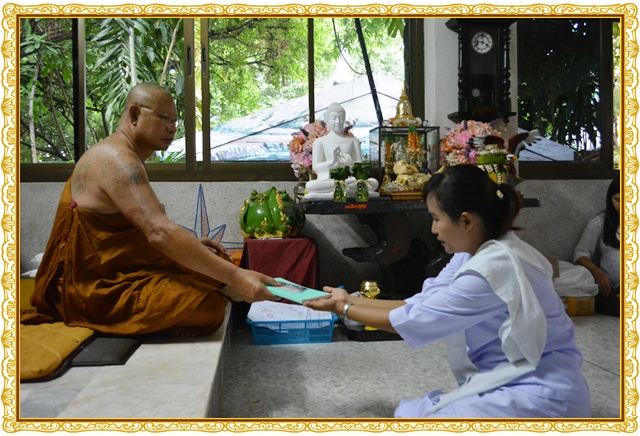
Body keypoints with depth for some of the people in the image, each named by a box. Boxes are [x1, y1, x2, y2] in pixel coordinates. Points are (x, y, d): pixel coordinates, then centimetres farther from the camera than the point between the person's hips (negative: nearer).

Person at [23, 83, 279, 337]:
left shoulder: (121, 157, 15)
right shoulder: (116, 160, -20)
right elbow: (160, 233, -33)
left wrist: (189, 245, 2)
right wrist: (235, 276, -36)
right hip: (93, 288, -10)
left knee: (216, 260, 10)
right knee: (208, 307, -28)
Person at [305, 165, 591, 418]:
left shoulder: (493, 267, -27)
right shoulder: (475, 253, 2)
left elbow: (413, 320, -18)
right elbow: (421, 304, 5)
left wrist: (344, 309, -5)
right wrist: (350, 300, 7)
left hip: (540, 393, -9)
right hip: (516, 381, 9)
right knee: (410, 413, 6)